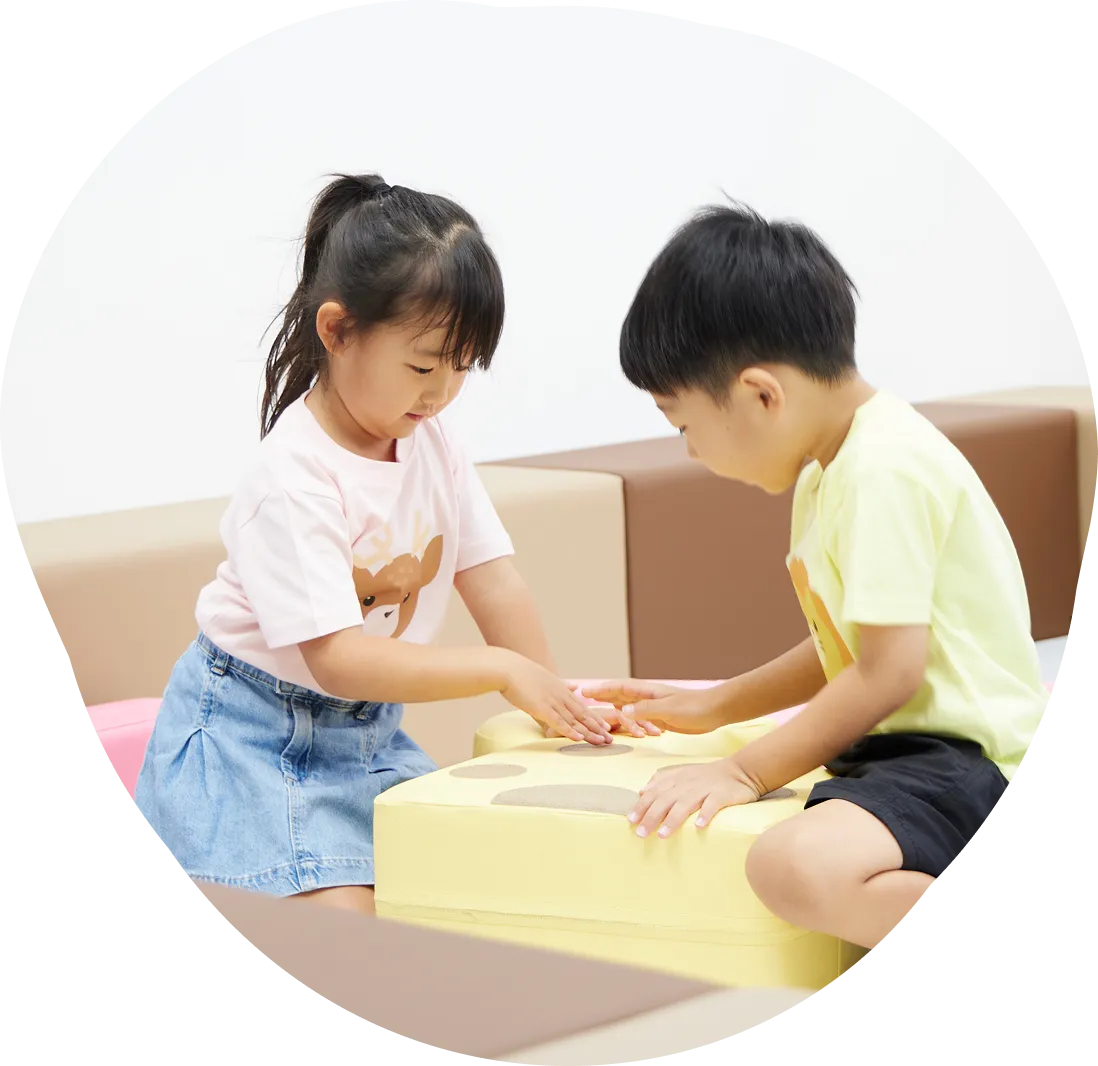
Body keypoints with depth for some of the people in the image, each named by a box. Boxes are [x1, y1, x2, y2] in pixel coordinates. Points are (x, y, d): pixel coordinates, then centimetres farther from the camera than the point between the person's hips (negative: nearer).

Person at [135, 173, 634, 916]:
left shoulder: (430, 443, 0)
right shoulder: (294, 479, -25)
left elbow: (496, 584, 0)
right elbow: (338, 659, -28)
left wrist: (555, 704, -11)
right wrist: (504, 670, -28)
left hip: (368, 729, 8)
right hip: (256, 736, -7)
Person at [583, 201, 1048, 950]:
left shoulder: (885, 468, -19)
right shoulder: (832, 468, 13)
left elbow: (888, 672, -22)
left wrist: (746, 772, -16)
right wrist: (709, 708, 23)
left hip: (972, 764, -11)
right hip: (909, 747, 11)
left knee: (796, 866, -35)